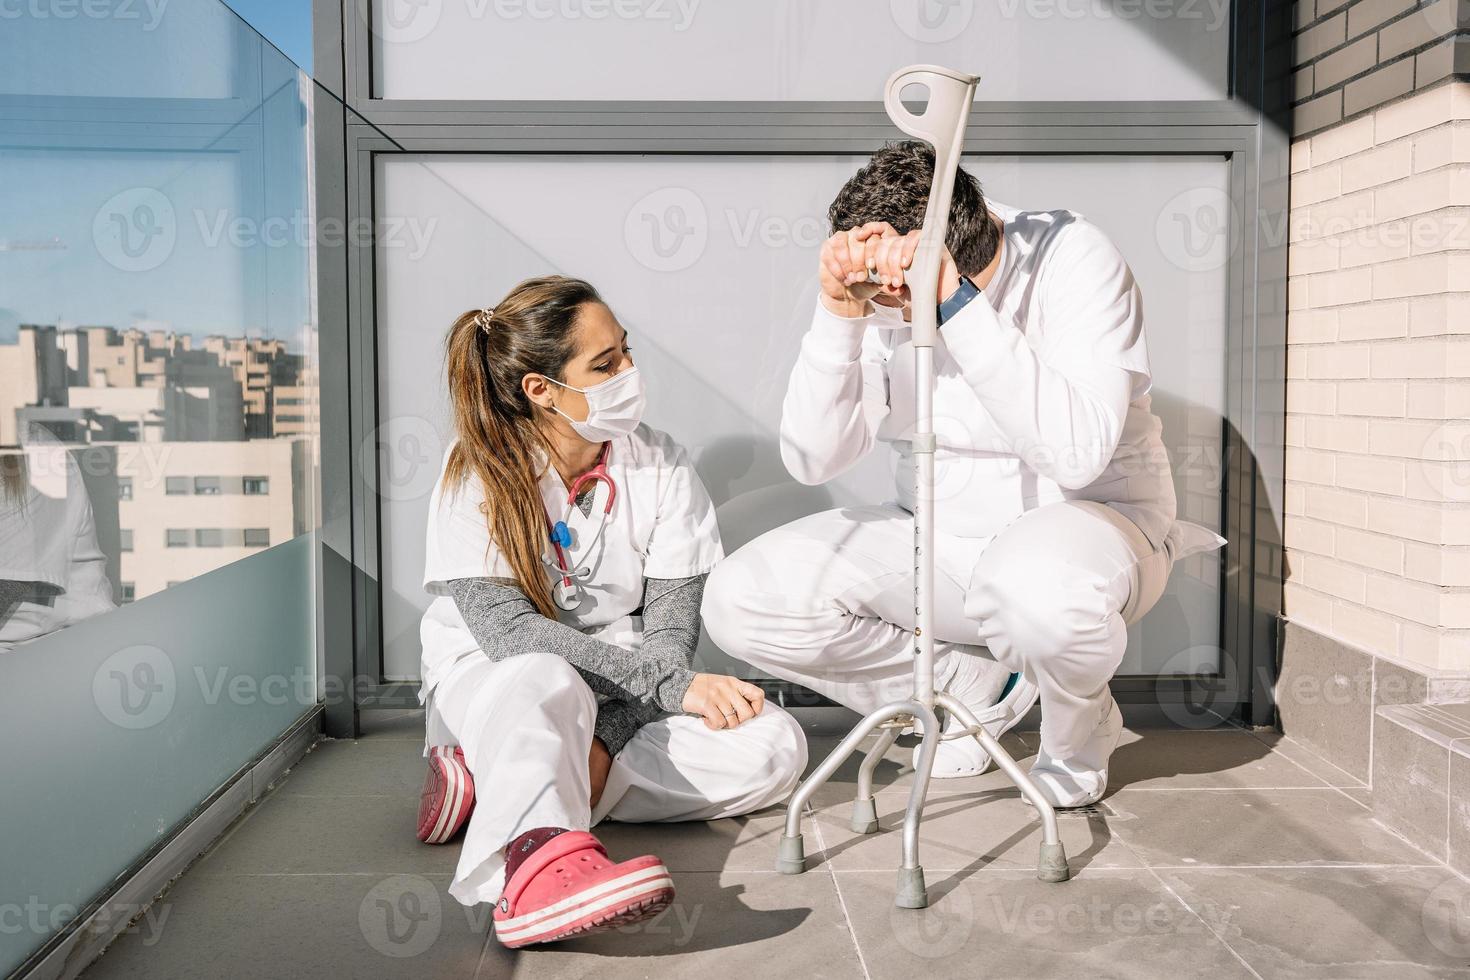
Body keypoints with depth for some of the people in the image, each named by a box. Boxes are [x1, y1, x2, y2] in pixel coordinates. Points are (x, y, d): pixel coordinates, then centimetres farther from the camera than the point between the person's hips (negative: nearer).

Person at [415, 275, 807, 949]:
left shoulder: (660, 467, -5)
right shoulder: (474, 476, -11)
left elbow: (671, 627, -8)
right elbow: (507, 629, -22)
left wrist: (605, 740, -25)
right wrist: (671, 682, -29)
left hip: (627, 702, 3)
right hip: (489, 684, -3)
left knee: (773, 746, -22)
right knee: (545, 680, -37)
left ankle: (497, 783, -26)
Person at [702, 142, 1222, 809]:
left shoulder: (1073, 258, -19)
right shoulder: (881, 298, -8)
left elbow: (1078, 453, -34)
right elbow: (812, 461, -15)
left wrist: (956, 304, -38)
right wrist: (837, 315, -28)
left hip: (1088, 520, -4)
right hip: (936, 543, 5)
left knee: (1039, 590, -42)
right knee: (740, 601, -13)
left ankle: (1079, 740, -3)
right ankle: (983, 687, 4)